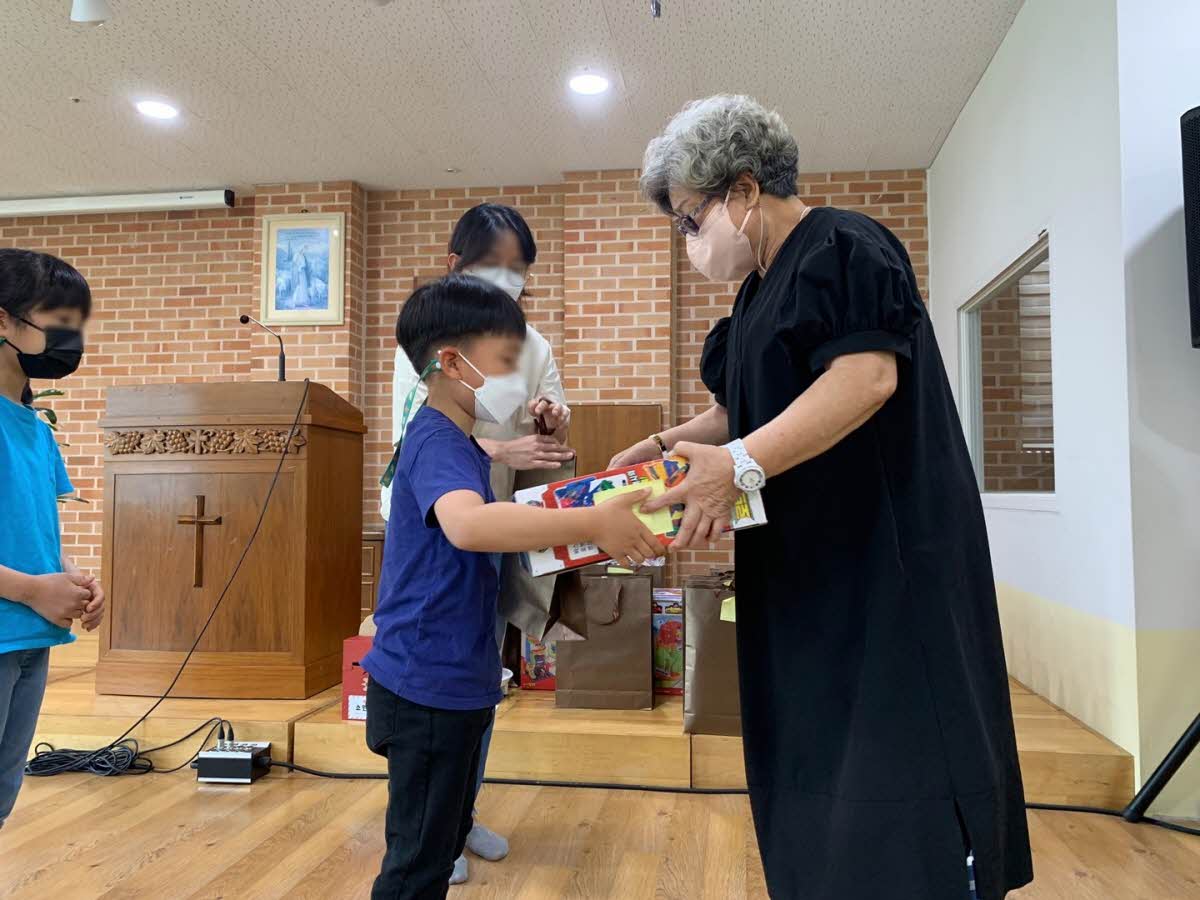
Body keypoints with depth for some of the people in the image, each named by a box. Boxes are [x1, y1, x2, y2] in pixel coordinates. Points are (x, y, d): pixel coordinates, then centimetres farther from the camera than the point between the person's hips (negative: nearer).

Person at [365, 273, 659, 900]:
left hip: (457, 681, 10)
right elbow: (467, 524, -42)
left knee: (442, 842, 24)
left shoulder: (456, 445, 12)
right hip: (428, 685, -10)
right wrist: (591, 523, -44)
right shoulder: (436, 443, -20)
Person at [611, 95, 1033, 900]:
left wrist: (739, 464, -30)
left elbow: (867, 377, -24)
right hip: (808, 564, 9)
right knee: (812, 764, 13)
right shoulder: (761, 290, 17)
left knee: (894, 763, -3)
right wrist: (670, 443, 8)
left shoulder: (843, 248, -10)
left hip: (889, 555, -9)